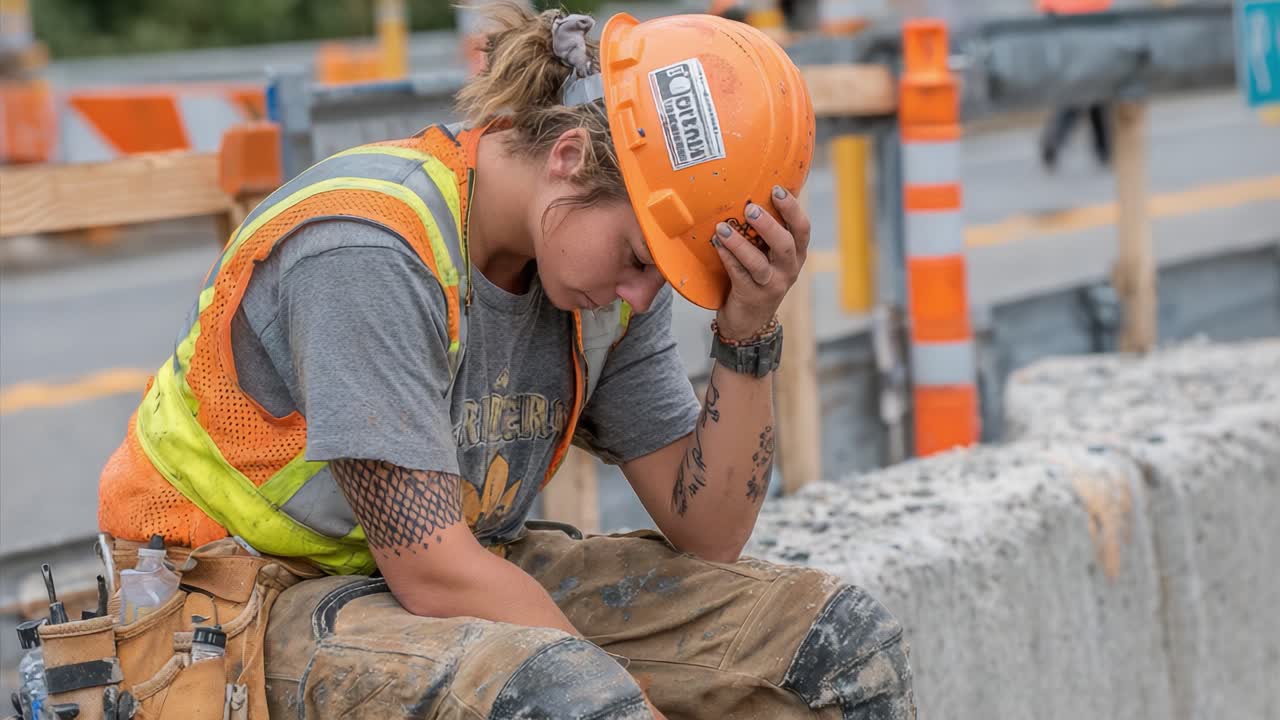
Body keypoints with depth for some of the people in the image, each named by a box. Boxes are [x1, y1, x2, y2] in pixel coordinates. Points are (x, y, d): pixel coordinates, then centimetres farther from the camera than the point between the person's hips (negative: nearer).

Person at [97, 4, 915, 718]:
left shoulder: (607, 276, -2)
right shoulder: (368, 251, -26)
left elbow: (706, 533, 1)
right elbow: (431, 574, -28)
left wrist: (750, 337, -13)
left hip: (448, 574, 8)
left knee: (846, 639, -4)